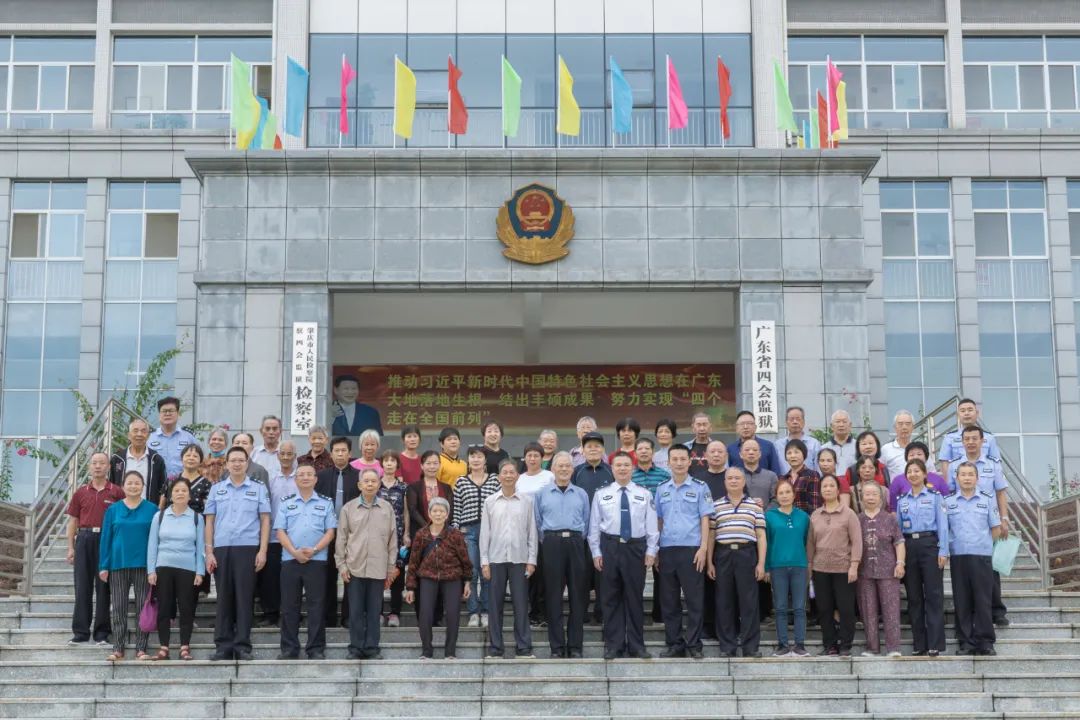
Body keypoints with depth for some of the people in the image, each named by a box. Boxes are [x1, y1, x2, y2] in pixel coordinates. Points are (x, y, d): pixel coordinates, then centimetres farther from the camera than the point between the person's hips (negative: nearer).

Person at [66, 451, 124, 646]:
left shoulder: (116, 492, 3)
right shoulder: (81, 493, 11)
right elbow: (73, 521, 13)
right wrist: (70, 548, 6)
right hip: (84, 539, 2)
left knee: (104, 586, 1)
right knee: (82, 586, 2)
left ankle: (101, 632, 7)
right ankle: (80, 631, 7)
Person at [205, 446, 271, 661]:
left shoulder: (259, 489, 8)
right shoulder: (217, 489, 13)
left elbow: (265, 520, 5)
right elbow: (209, 521, 11)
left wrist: (263, 551, -5)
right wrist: (209, 552, 2)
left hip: (247, 549, -2)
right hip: (221, 549, 2)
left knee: (244, 598, -3)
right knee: (224, 598, 3)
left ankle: (243, 646, 1)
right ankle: (223, 646, 6)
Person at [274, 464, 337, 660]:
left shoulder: (326, 503, 9)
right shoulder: (285, 503, 11)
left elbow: (330, 532, 3)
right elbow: (280, 531, 4)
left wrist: (314, 550, -12)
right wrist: (295, 552, -11)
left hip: (316, 560, -1)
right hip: (290, 559, 1)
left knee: (316, 605, -1)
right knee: (289, 605, 2)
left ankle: (316, 649, 3)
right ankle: (289, 649, 8)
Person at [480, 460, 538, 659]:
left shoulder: (526, 501, 4)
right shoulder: (490, 501, 6)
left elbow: (532, 532, 5)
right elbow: (484, 532, 5)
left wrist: (531, 560, 0)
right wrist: (484, 561, 0)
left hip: (519, 558, -1)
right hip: (496, 558, 1)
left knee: (521, 604, 0)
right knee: (495, 604, 3)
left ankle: (524, 647, 6)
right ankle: (495, 648, 10)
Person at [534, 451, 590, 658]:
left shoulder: (581, 494, 14)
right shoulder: (541, 494, 11)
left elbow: (587, 523, 16)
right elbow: (537, 523, 11)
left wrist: (577, 540, 8)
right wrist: (546, 542, 5)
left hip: (575, 543, 1)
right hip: (552, 543, -1)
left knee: (577, 595, -1)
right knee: (553, 596, -2)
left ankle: (575, 646, 4)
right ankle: (557, 647, 2)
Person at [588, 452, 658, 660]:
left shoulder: (644, 495, 6)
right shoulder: (601, 494, 5)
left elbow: (651, 525, 5)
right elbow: (594, 525, 5)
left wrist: (651, 551, -2)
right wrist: (596, 552, 0)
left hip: (636, 548, 0)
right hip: (610, 547, 0)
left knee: (635, 597, 4)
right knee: (611, 598, 3)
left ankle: (636, 646, 12)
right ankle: (613, 646, 9)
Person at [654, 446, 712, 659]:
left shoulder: (700, 487, 3)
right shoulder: (661, 489, 13)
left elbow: (705, 519, -1)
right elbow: (658, 520, 14)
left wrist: (703, 548, -9)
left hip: (691, 549, -4)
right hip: (667, 550, 4)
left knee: (694, 599, -2)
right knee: (669, 600, 6)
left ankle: (694, 645, 4)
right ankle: (674, 644, 14)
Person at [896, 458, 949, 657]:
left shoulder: (934, 497, 5)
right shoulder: (902, 501, 15)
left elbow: (942, 524, -1)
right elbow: (898, 528, 14)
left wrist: (943, 551, -9)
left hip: (929, 544, -4)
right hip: (909, 546, 4)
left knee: (933, 595, -6)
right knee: (914, 597, 5)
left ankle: (935, 644, -6)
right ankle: (919, 644, 10)